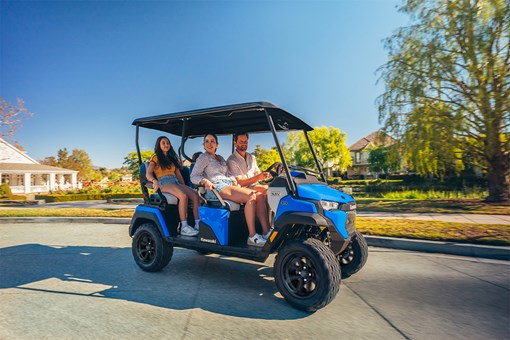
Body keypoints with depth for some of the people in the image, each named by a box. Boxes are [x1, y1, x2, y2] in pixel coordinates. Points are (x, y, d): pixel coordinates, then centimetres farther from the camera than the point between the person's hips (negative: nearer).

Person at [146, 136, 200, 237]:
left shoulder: (172, 158, 29)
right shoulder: (156, 158, 11)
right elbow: (148, 174, -4)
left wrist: (184, 187, 9)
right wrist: (154, 180, -27)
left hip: (175, 182, 6)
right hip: (164, 183, -6)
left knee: (195, 195, -22)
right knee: (183, 196, -35)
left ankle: (198, 224, -25)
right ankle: (184, 227, -34)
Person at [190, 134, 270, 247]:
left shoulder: (220, 158, 29)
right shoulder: (203, 158, 9)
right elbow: (194, 176, -2)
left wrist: (234, 181, 2)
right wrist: (205, 181, -22)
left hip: (229, 185, 7)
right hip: (218, 187, -7)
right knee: (252, 196, -29)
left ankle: (266, 231, -27)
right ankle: (252, 237, -31)